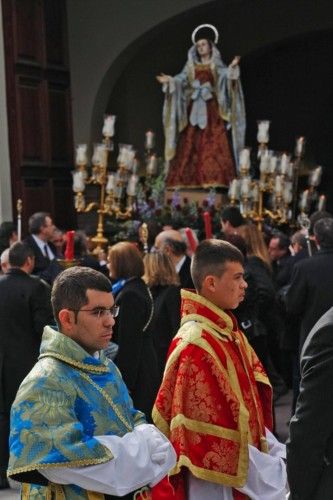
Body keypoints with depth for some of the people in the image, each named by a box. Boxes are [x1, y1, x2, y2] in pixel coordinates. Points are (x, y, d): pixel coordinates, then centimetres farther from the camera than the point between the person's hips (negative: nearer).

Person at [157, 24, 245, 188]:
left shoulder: (216, 66, 8)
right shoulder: (191, 66, 15)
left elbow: (225, 74, -11)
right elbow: (181, 79, 1)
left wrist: (232, 68, -33)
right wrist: (169, 80, -18)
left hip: (212, 109, -2)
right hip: (194, 108, 3)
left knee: (213, 144, -12)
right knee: (190, 145, -5)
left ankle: (212, 179, -17)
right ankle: (190, 180, -7)